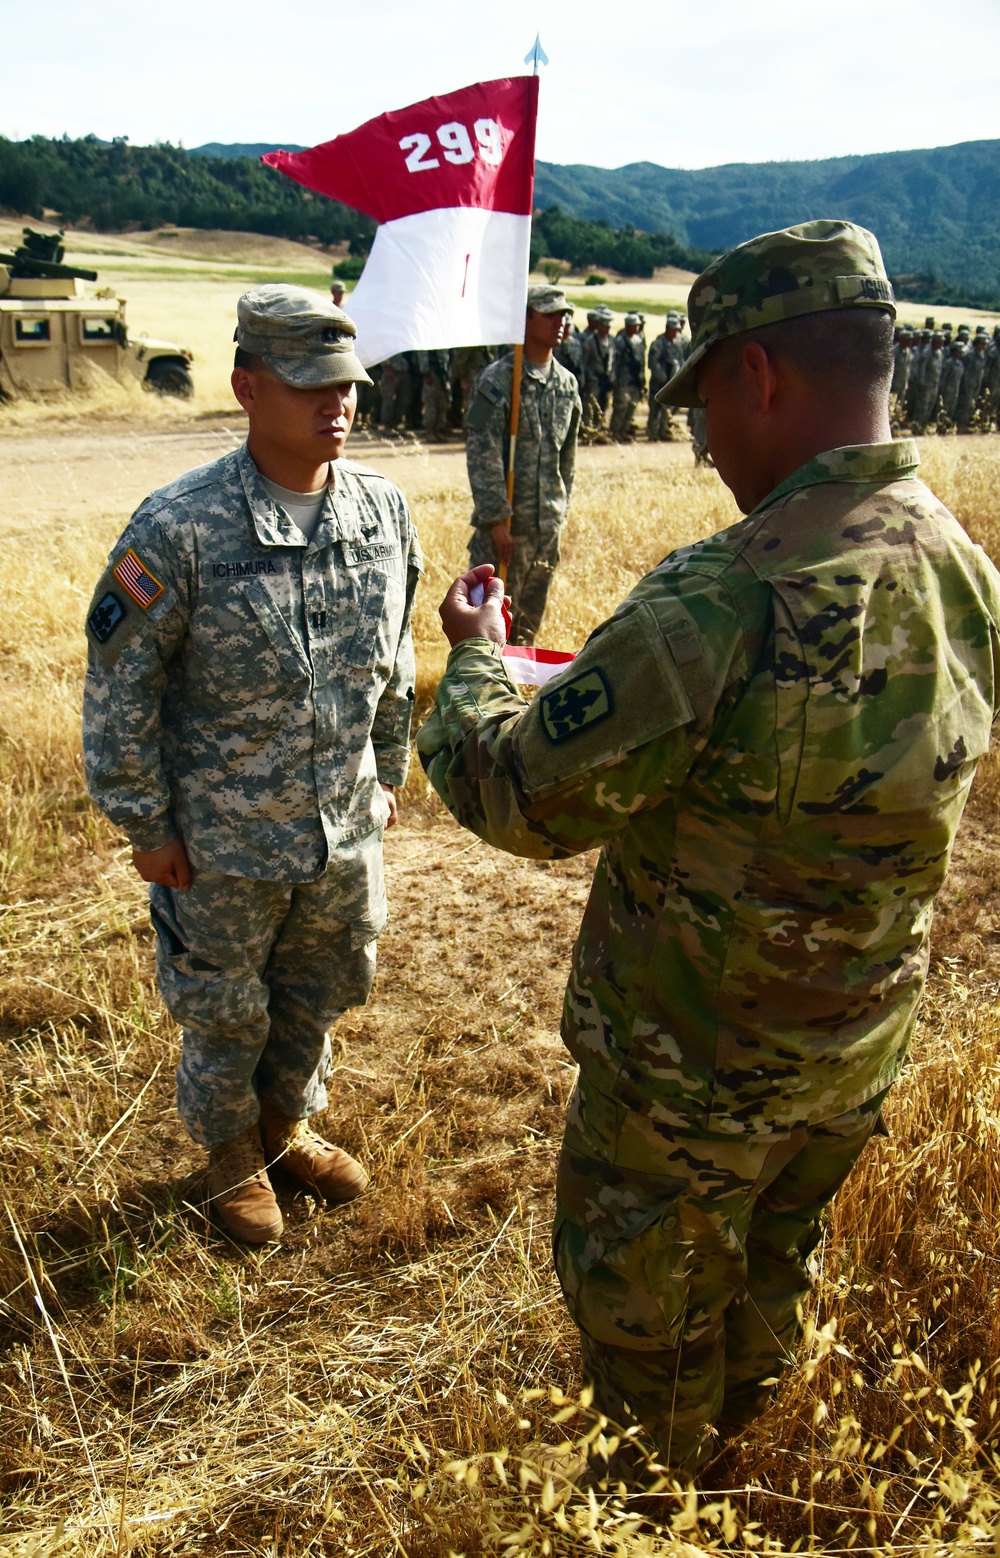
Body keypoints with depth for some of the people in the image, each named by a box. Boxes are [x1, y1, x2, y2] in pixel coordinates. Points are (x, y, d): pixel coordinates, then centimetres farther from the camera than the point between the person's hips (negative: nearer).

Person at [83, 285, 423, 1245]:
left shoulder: (384, 513, -5)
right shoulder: (179, 528, -20)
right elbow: (117, 686, -12)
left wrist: (387, 772, 13)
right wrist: (146, 825, -9)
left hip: (346, 828, 4)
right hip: (224, 840, -4)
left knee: (316, 995, 22)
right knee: (224, 1011, 17)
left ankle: (285, 1126, 49)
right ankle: (231, 1154, 44)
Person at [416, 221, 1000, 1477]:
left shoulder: (723, 603, -34)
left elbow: (520, 797, -23)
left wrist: (476, 657, -4)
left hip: (690, 1075, -7)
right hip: (855, 1058, 8)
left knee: (643, 1323, 20)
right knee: (768, 1283, 31)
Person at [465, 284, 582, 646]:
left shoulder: (567, 384, 10)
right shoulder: (496, 381, -10)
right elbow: (482, 457, -14)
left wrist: (560, 512, 13)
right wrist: (496, 520, -18)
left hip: (548, 525, 6)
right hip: (504, 522, -6)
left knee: (529, 622, 14)